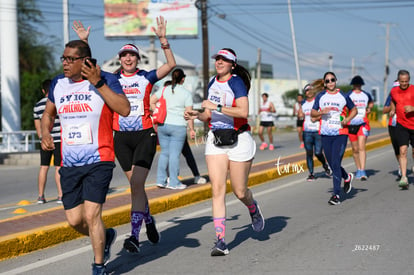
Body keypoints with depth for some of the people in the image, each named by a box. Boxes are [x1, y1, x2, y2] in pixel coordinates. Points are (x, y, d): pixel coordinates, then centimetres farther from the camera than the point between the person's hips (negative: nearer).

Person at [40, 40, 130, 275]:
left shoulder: (106, 80, -8)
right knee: (75, 220, 6)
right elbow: (48, 114, 23)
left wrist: (98, 83, -25)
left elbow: (125, 109, -22)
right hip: (69, 164, 5)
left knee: (91, 215, -13)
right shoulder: (58, 84, 7)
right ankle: (106, 236, 38)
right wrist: (45, 133, 2)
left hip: (99, 161, -5)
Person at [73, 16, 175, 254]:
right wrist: (84, 42, -7)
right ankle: (149, 220, 35)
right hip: (121, 137, 3)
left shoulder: (146, 78, 1)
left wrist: (163, 39, -20)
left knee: (137, 184, -13)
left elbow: (171, 65, -9)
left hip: (145, 135, -3)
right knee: (136, 184, 11)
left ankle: (134, 236, -14)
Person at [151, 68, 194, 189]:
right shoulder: (186, 93, -5)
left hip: (163, 125, 4)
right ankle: (174, 182, 1)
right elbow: (189, 113, -7)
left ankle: (161, 180, 12)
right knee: (174, 154, -2)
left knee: (164, 152, 12)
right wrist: (191, 129, 0)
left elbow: (151, 101, 3)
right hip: (178, 126, -4)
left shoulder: (164, 90, 4)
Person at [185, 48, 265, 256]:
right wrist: (197, 115, 0)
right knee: (217, 189, -7)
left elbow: (243, 112, -23)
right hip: (215, 140, 5)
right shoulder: (213, 83, 12)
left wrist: (217, 107, -25)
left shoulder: (236, 82, -10)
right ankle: (220, 241, -10)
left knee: (240, 192, 3)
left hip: (239, 140, -5)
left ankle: (254, 210, 40)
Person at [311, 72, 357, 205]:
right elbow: (312, 113, 9)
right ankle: (347, 177, 40)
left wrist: (347, 119, -5)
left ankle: (336, 194, -8)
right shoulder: (320, 96, 8)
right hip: (325, 134, 3)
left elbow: (354, 110, 13)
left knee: (336, 163, -12)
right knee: (332, 164, 10)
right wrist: (322, 112, -11)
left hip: (340, 134, -3)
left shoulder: (343, 96, 3)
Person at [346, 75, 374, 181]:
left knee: (361, 147, -13)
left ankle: (362, 171, -18)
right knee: (355, 149, 7)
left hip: (363, 123, 0)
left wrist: (369, 108, 11)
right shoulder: (348, 95, -1)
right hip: (351, 124, 0)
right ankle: (358, 169, 24)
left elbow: (371, 102, 29)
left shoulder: (366, 95, 8)